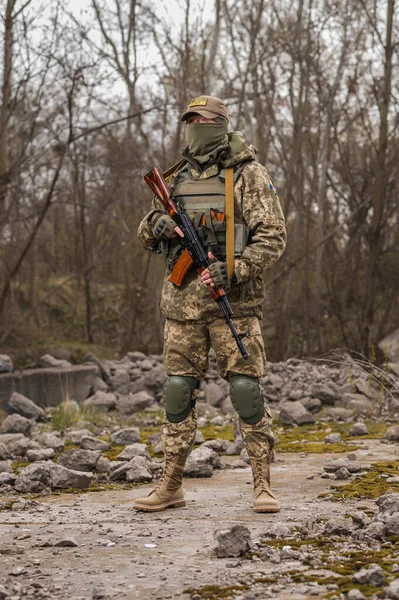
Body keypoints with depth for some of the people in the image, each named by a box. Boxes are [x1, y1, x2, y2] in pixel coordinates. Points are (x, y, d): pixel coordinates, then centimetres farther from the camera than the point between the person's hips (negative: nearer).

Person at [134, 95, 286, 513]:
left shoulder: (249, 176, -1)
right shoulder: (177, 178, 14)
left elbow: (272, 237, -7)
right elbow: (145, 237, 20)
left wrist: (232, 270, -19)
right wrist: (157, 224, -5)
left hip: (232, 300, -5)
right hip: (182, 300, 5)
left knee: (246, 390, -7)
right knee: (177, 391, 5)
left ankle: (263, 485, 2)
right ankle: (170, 487, 12)